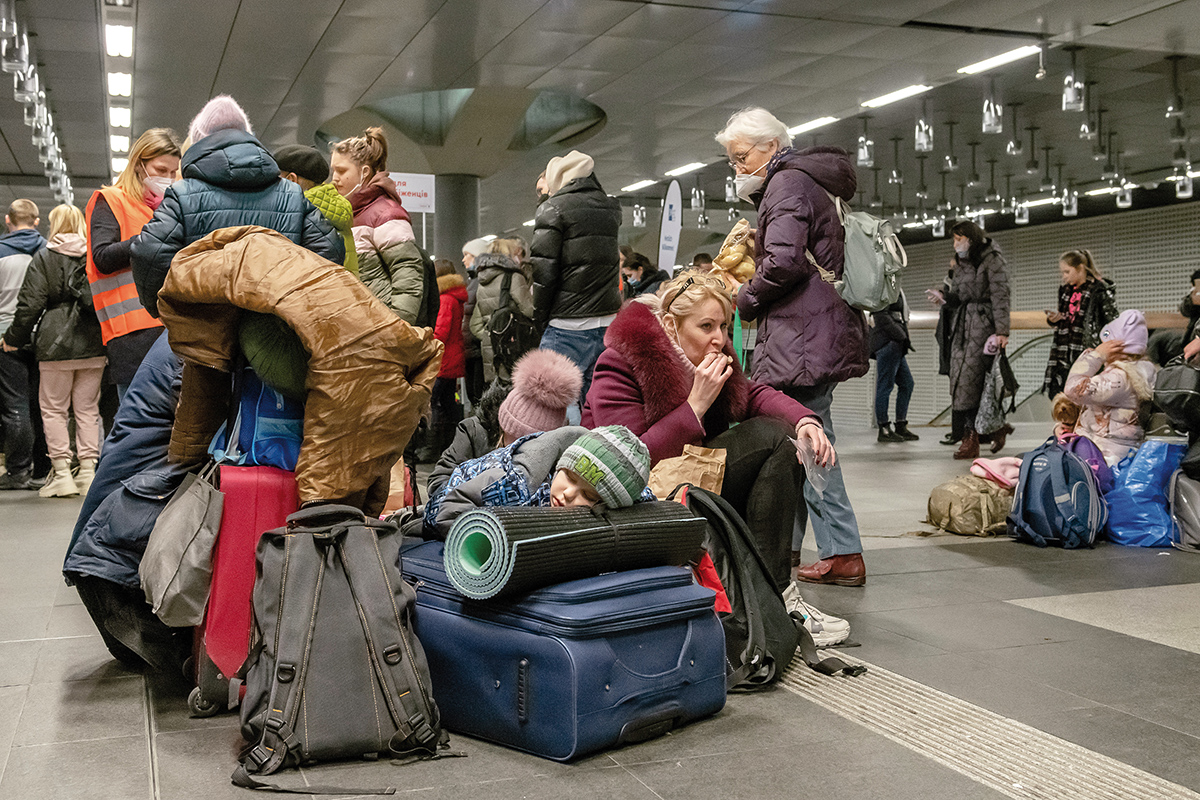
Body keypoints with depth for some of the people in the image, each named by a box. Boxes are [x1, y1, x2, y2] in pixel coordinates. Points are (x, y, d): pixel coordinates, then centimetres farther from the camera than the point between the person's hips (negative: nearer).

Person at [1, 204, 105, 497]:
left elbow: (31, 304, -5)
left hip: (56, 344, -3)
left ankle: (62, 473, 1)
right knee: (87, 408, 8)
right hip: (94, 344, 3)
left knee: (54, 408, 5)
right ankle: (88, 471, 7)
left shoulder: (44, 258, -2)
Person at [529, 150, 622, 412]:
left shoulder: (554, 209, -5)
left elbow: (543, 272, -10)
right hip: (609, 324, 6)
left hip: (569, 329, -6)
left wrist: (540, 318, 2)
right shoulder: (611, 208, 12)